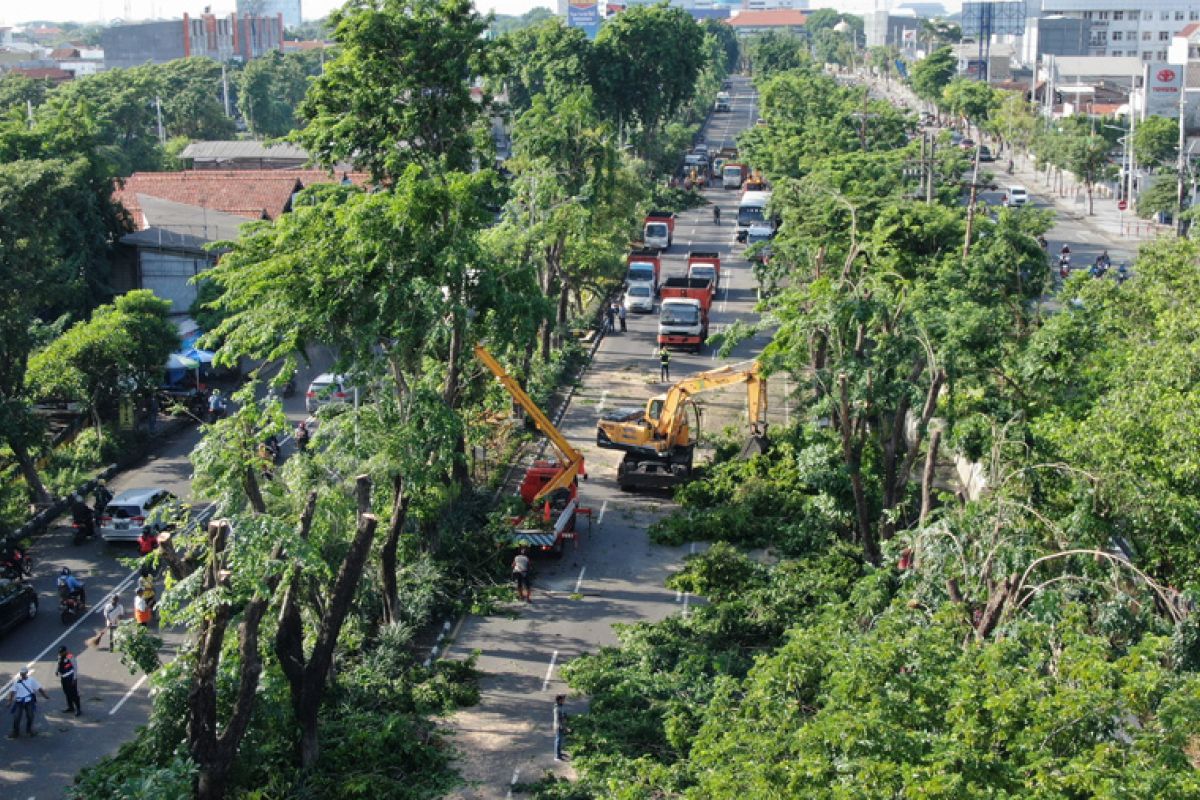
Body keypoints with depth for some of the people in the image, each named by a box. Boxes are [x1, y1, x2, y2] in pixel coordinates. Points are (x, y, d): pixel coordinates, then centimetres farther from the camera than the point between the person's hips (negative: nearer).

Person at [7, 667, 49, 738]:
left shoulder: (32, 680, 2)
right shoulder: (17, 681, 3)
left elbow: (39, 689, 5)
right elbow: (13, 692, 4)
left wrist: (46, 696, 4)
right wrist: (10, 701, -3)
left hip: (29, 701, 0)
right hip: (19, 702, 0)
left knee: (30, 716, 2)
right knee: (16, 717, -6)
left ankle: (29, 731, 24)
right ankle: (15, 732, 9)